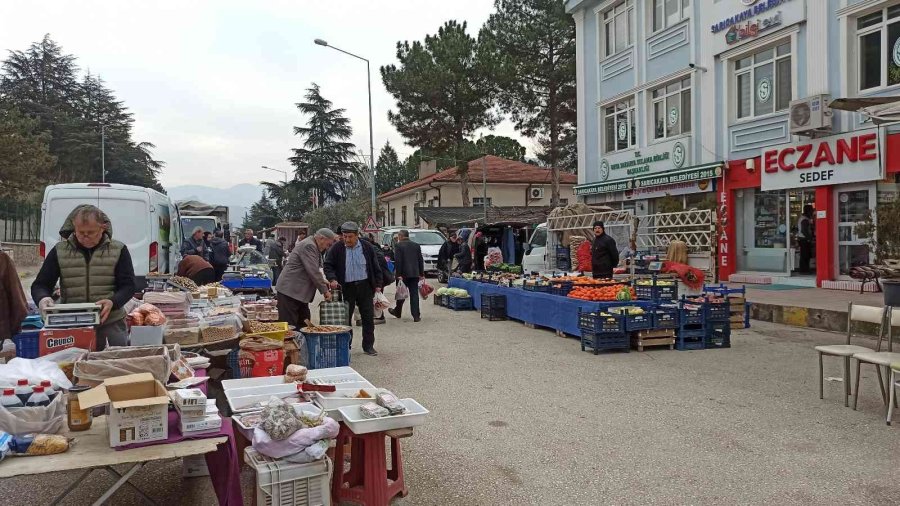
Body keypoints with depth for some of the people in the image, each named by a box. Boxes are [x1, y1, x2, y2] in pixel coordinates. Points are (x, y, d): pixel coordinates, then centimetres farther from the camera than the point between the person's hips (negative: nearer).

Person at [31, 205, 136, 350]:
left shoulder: (118, 250, 2)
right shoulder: (59, 251, 6)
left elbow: (128, 285, -1)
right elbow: (40, 285, 9)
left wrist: (112, 302, -20)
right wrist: (43, 299, -15)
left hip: (111, 324, -1)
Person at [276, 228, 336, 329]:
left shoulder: (311, 245, 16)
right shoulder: (308, 246, -17)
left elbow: (314, 270, 25)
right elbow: (313, 272, -21)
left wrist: (322, 281, 10)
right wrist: (325, 290, -13)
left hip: (299, 291, 11)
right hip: (290, 291, -11)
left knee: (304, 324, 10)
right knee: (289, 325, -9)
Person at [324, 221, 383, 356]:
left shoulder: (367, 247, 1)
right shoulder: (337, 248, -4)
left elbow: (375, 267, 6)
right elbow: (328, 266, -2)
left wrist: (378, 284, 2)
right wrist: (332, 279, -18)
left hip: (365, 286, 1)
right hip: (346, 288, -1)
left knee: (368, 318, 6)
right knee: (345, 318, 4)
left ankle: (368, 346, 17)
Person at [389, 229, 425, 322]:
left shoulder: (398, 246, -7)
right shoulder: (416, 245, 8)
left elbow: (397, 261, -12)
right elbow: (420, 260, 9)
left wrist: (399, 275, -11)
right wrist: (421, 273, 13)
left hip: (403, 274, -3)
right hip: (415, 274, 3)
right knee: (414, 294, 3)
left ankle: (397, 312, 29)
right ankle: (416, 316, -2)